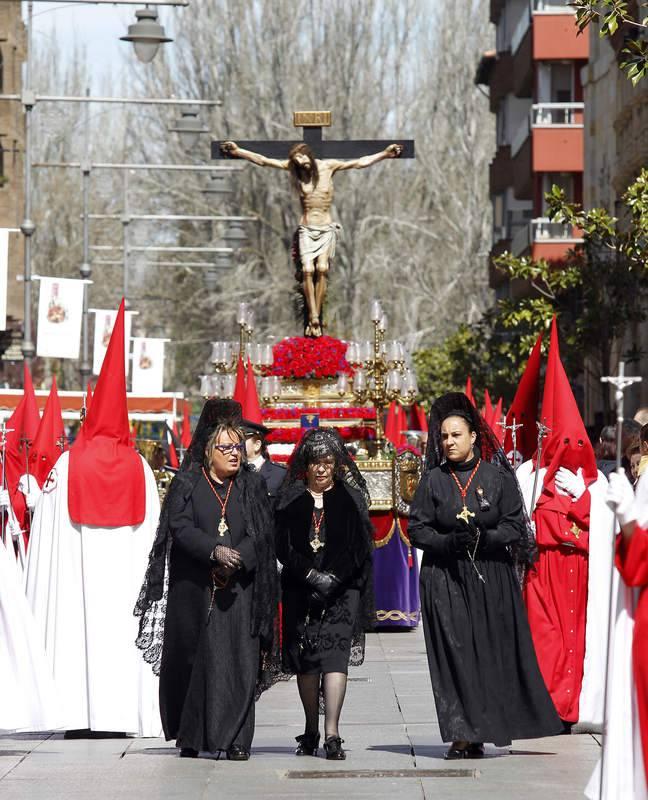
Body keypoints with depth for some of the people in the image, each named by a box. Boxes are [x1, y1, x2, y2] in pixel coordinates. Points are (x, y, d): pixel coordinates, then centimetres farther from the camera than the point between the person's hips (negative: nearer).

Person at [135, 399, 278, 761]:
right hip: (193, 590, -1)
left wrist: (236, 559, -16)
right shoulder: (186, 485, 6)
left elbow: (261, 534, 1)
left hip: (238, 588, 1)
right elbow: (181, 528, -8)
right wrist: (215, 551, -23)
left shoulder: (253, 486, 11)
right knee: (192, 659, 2)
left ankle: (235, 738, -7)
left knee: (238, 660, -7)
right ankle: (191, 735, 13)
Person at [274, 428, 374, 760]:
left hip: (342, 587, -2)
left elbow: (360, 546, 0)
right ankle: (311, 732, 15)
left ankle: (332, 734, -21)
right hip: (300, 591, 2)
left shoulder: (350, 497, 6)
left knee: (335, 652, -14)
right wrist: (311, 575, -11)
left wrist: (333, 578, -12)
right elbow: (283, 547, 2)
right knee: (305, 658, 4)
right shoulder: (290, 499, 8)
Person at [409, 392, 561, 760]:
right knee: (454, 655, -6)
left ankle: (478, 732, 5)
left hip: (492, 577, 0)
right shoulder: (433, 480, 6)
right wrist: (449, 541, -15)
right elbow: (417, 529, 3)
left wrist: (485, 537, -16)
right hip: (445, 579, 0)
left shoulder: (497, 475, 4)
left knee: (494, 653, -4)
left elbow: (516, 525, 2)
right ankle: (463, 736, -7)